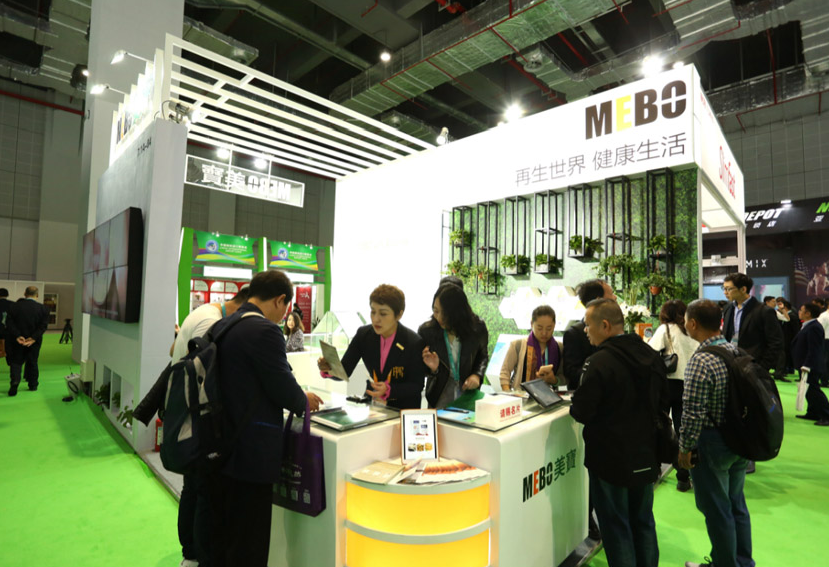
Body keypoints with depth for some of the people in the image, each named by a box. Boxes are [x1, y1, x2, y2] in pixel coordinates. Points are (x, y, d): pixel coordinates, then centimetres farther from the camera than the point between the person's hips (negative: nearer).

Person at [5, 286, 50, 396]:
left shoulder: (14, 306, -5)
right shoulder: (43, 309, -7)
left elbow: (9, 323, -11)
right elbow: (43, 326, -14)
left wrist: (17, 336, -14)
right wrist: (33, 338, -15)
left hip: (17, 341, 0)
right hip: (34, 342, 0)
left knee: (16, 361, 12)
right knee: (32, 362, 11)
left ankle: (14, 380, -10)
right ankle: (33, 385, 18)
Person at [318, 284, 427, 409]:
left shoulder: (414, 343, -17)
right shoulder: (363, 334, -5)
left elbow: (417, 386, -10)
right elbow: (344, 371, -2)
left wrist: (388, 390, -26)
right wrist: (329, 368, -24)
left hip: (403, 409, -2)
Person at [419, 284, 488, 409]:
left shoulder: (477, 328, -8)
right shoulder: (426, 331, -10)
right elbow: (422, 371, 2)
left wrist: (477, 375, -6)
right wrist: (433, 369, -18)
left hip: (468, 392, 1)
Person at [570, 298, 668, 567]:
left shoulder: (599, 361, -25)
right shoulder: (651, 355, -1)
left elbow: (582, 413, -22)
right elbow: (663, 402, 10)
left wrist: (574, 405, -2)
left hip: (611, 459, -7)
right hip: (646, 456, 7)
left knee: (616, 527, 10)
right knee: (643, 522, 23)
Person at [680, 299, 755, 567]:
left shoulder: (701, 362, -25)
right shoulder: (737, 351, -2)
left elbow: (694, 414, -24)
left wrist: (685, 448, -11)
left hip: (713, 443, -8)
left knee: (716, 510, 11)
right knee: (737, 504, 23)